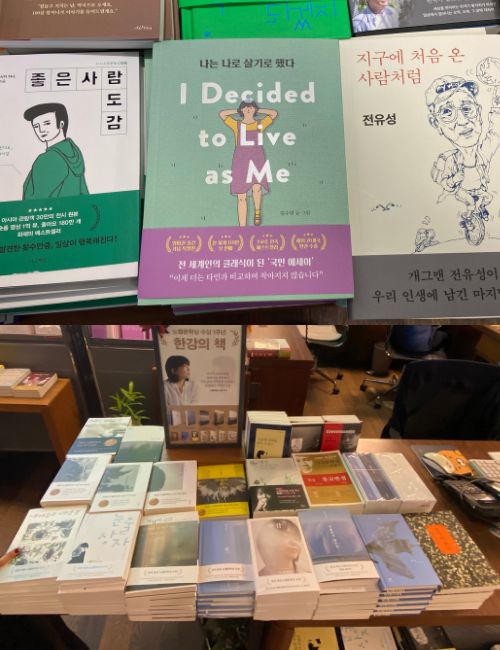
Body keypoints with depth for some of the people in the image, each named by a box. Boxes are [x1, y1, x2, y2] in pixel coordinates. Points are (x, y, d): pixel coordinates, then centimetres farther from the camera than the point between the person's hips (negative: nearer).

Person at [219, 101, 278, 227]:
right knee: (241, 197, -3)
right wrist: (238, 111, 19)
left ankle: (257, 211, 3)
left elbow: (274, 113, 19)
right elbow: (222, 114, 9)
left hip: (257, 159, 0)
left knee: (256, 188, -28)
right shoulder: (237, 125, 12)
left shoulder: (260, 123, 14)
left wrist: (258, 110, 23)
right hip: (241, 160, 0)